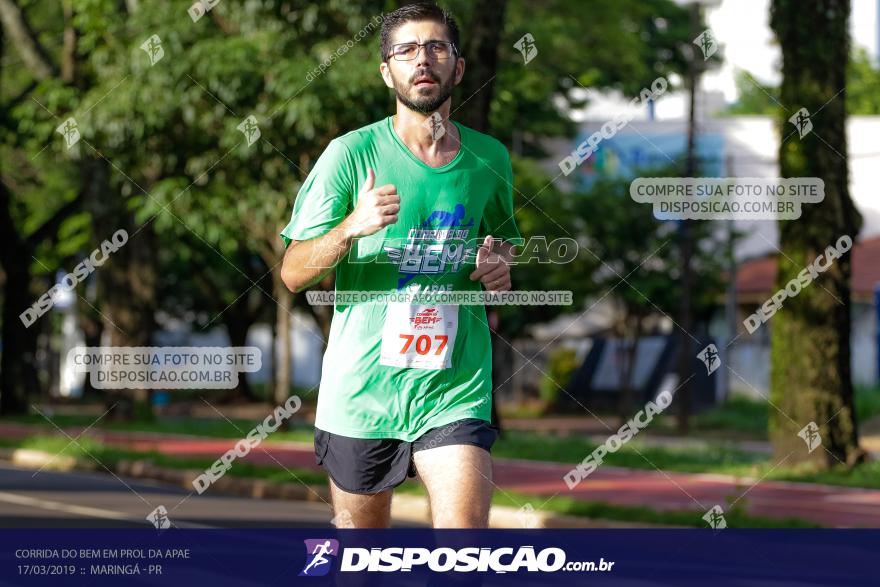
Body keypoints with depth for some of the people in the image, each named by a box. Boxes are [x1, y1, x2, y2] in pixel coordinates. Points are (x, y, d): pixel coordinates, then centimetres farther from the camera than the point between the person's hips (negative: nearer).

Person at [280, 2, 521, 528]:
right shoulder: (351, 153, -4)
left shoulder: (490, 158, 5)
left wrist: (500, 265, 1)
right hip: (361, 392, -1)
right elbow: (293, 274, -5)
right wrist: (351, 227, -24)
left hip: (456, 392, 1)